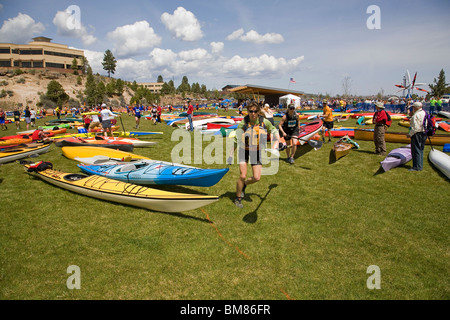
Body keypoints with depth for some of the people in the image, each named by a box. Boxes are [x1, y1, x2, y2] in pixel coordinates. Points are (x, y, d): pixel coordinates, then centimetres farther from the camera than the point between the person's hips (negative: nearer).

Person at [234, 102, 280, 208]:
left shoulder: (264, 122, -10)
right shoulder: (242, 124, -14)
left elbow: (274, 131, 7)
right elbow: (236, 139, -8)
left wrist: (275, 144, -6)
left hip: (257, 152, 2)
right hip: (244, 151, -2)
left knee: (257, 178, -3)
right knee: (242, 176, -9)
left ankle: (244, 184, 31)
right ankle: (238, 198, 12)